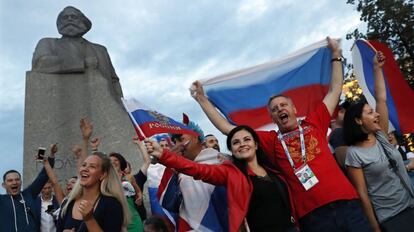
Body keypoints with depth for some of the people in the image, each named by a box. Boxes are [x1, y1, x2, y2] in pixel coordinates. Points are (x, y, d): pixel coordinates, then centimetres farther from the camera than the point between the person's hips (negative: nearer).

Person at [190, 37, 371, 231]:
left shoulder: (314, 124, 13)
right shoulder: (271, 140, 8)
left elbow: (335, 90, 21)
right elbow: (227, 129, 7)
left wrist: (336, 55, 24)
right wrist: (202, 99, 8)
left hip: (347, 204, 2)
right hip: (313, 215, -1)